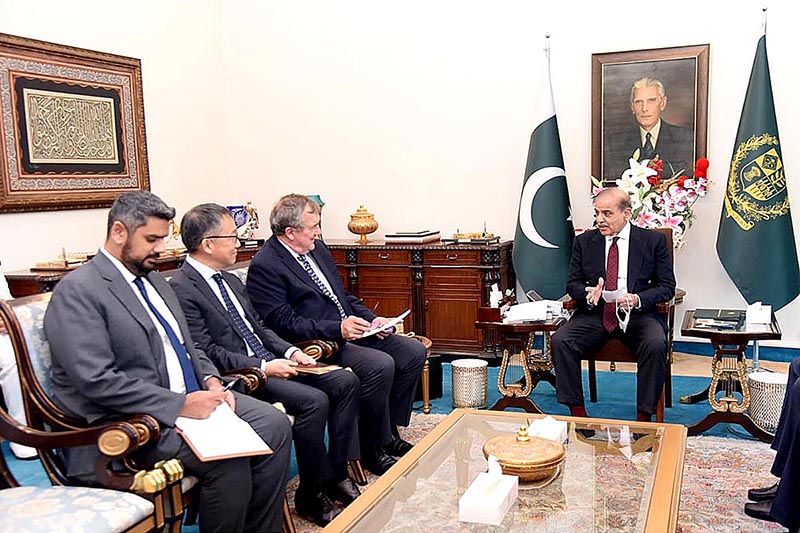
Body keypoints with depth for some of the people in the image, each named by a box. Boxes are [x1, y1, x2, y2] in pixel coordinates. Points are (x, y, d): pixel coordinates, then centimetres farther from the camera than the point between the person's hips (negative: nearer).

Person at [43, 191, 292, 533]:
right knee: (227, 458, -28)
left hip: (190, 396, 9)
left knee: (275, 424, -6)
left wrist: (211, 380, 2)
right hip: (133, 418, -9)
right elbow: (97, 382, -20)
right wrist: (180, 405, -21)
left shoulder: (154, 279, 17)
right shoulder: (77, 292, -11)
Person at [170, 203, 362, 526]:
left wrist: (290, 352, 3)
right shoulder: (181, 289, -12)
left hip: (269, 362, 10)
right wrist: (262, 367, -20)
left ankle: (338, 474, 3)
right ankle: (311, 495, -8)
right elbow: (206, 352, -18)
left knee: (345, 381, -3)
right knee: (313, 400, -27)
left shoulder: (231, 280, 17)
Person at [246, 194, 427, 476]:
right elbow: (284, 323, -18)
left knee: (414, 351, -1)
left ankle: (389, 433, 11)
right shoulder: (264, 267, -12)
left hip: (350, 331, 9)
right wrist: (337, 329, -26)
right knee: (380, 365, -28)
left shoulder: (317, 248, 14)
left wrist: (371, 319, 4)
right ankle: (372, 450, -8)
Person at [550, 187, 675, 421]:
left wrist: (637, 299, -16)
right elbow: (572, 283, 12)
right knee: (559, 340, -23)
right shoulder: (584, 242, 10)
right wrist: (588, 295, -12)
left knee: (656, 345, -32)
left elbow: (667, 286, 3)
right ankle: (578, 413, -14)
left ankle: (644, 417, -17)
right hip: (594, 313, 2)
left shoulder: (654, 241, 4)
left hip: (639, 313, -2)